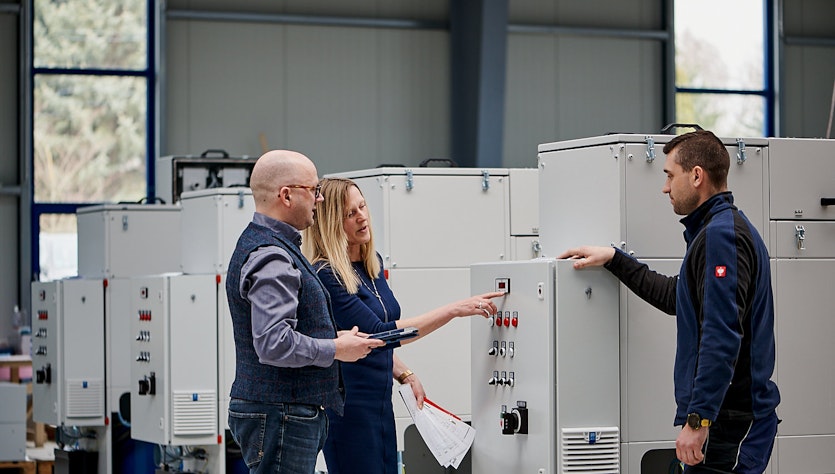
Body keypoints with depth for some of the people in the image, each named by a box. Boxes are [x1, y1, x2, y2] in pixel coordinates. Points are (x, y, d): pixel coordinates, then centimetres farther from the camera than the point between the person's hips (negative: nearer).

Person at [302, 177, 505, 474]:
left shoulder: (372, 263, 10)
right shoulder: (326, 276, -17)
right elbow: (377, 333, -23)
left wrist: (404, 375, 7)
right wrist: (454, 310, -23)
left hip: (380, 399, 8)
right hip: (348, 406, -8)